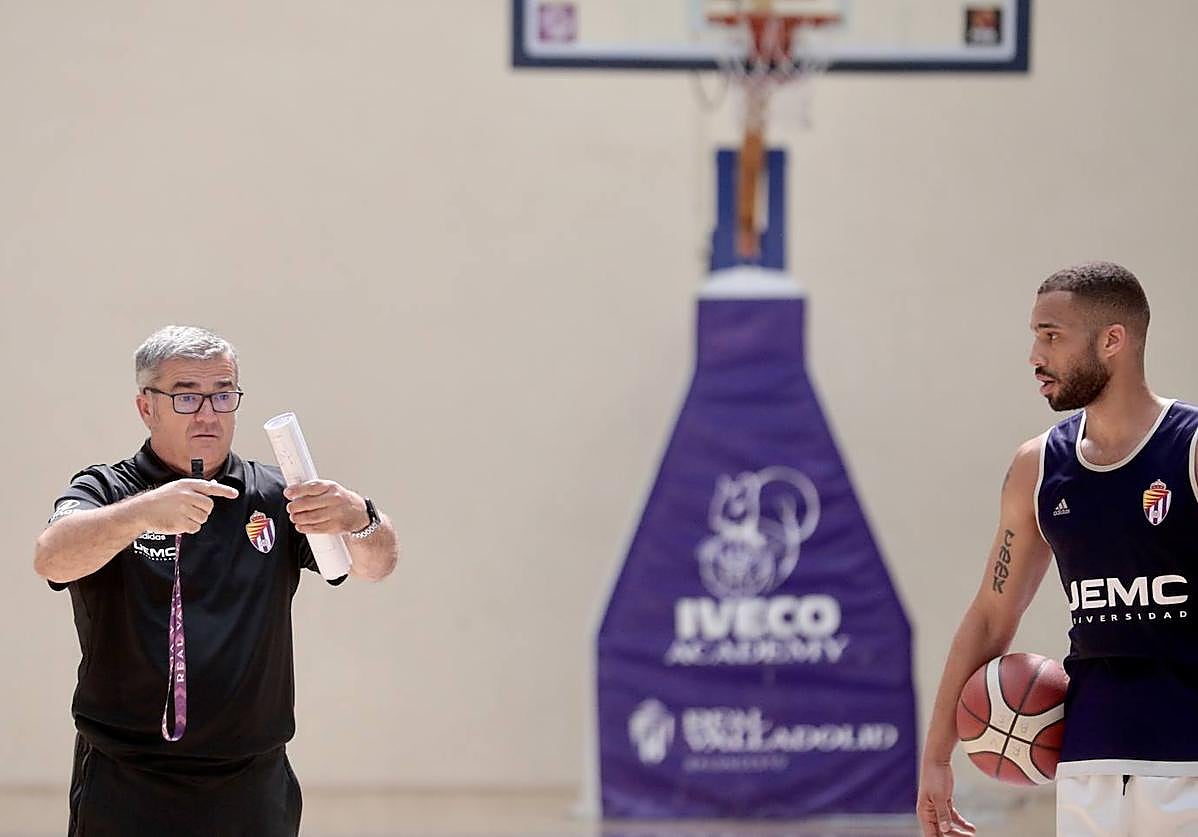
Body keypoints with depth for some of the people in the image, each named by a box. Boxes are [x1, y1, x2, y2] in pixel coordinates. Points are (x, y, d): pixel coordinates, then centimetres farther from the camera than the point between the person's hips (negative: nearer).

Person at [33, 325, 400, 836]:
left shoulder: (273, 497, 7)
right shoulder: (106, 492, 0)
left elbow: (376, 564, -5)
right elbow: (52, 558, -20)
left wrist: (358, 520, -29)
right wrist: (144, 512, -39)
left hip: (254, 791, 2)